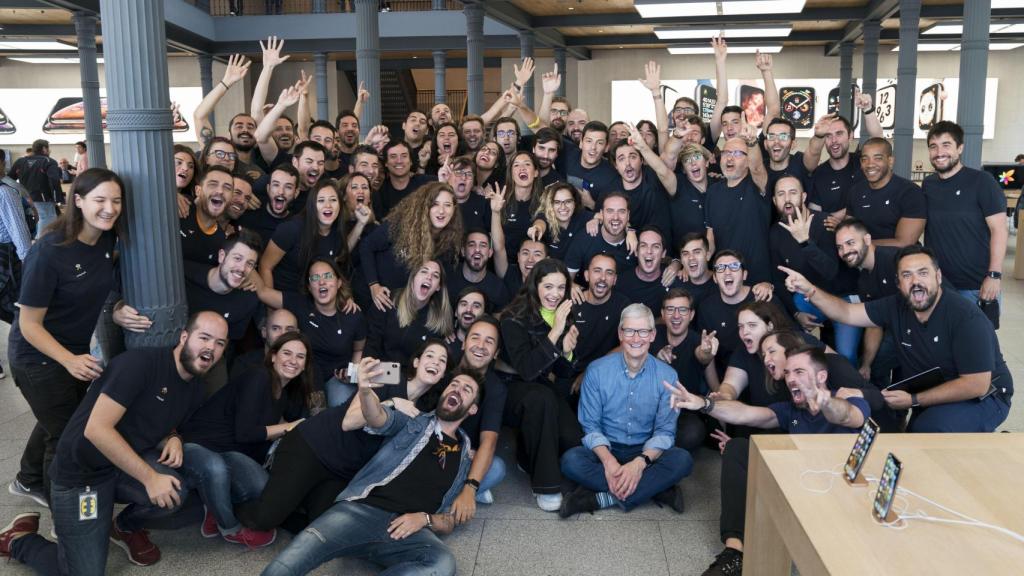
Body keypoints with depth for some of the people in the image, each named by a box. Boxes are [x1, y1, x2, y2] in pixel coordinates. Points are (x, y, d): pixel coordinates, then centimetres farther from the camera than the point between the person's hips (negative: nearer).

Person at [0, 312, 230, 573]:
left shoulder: (194, 388, 2)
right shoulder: (141, 362, -23)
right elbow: (96, 429, -28)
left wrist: (173, 440, -7)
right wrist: (149, 477, -27)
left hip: (128, 462, 6)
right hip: (81, 473, -6)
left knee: (174, 492, -26)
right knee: (87, 571, -8)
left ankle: (126, 527, 9)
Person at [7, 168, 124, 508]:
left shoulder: (107, 238, -10)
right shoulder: (49, 251, -29)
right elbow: (29, 324, -23)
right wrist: (69, 361, -36)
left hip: (76, 351, 7)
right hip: (40, 356, -7)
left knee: (57, 423, 26)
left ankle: (29, 482, 53)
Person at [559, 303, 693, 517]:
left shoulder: (667, 375, -4)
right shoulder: (597, 370, -5)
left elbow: (665, 431, -7)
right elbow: (591, 426, -6)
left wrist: (640, 462, -26)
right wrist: (608, 461, -26)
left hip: (646, 452, 0)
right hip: (605, 450, 0)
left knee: (683, 460, -29)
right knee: (570, 461, -31)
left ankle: (601, 498, -27)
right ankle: (657, 490, -26)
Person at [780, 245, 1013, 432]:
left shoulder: (967, 318, -24)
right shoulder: (896, 307, -7)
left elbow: (976, 385, -26)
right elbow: (846, 313, -5)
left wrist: (913, 400, -24)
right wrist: (810, 291, -22)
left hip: (982, 398, -6)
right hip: (932, 398, 6)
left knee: (927, 429, -31)